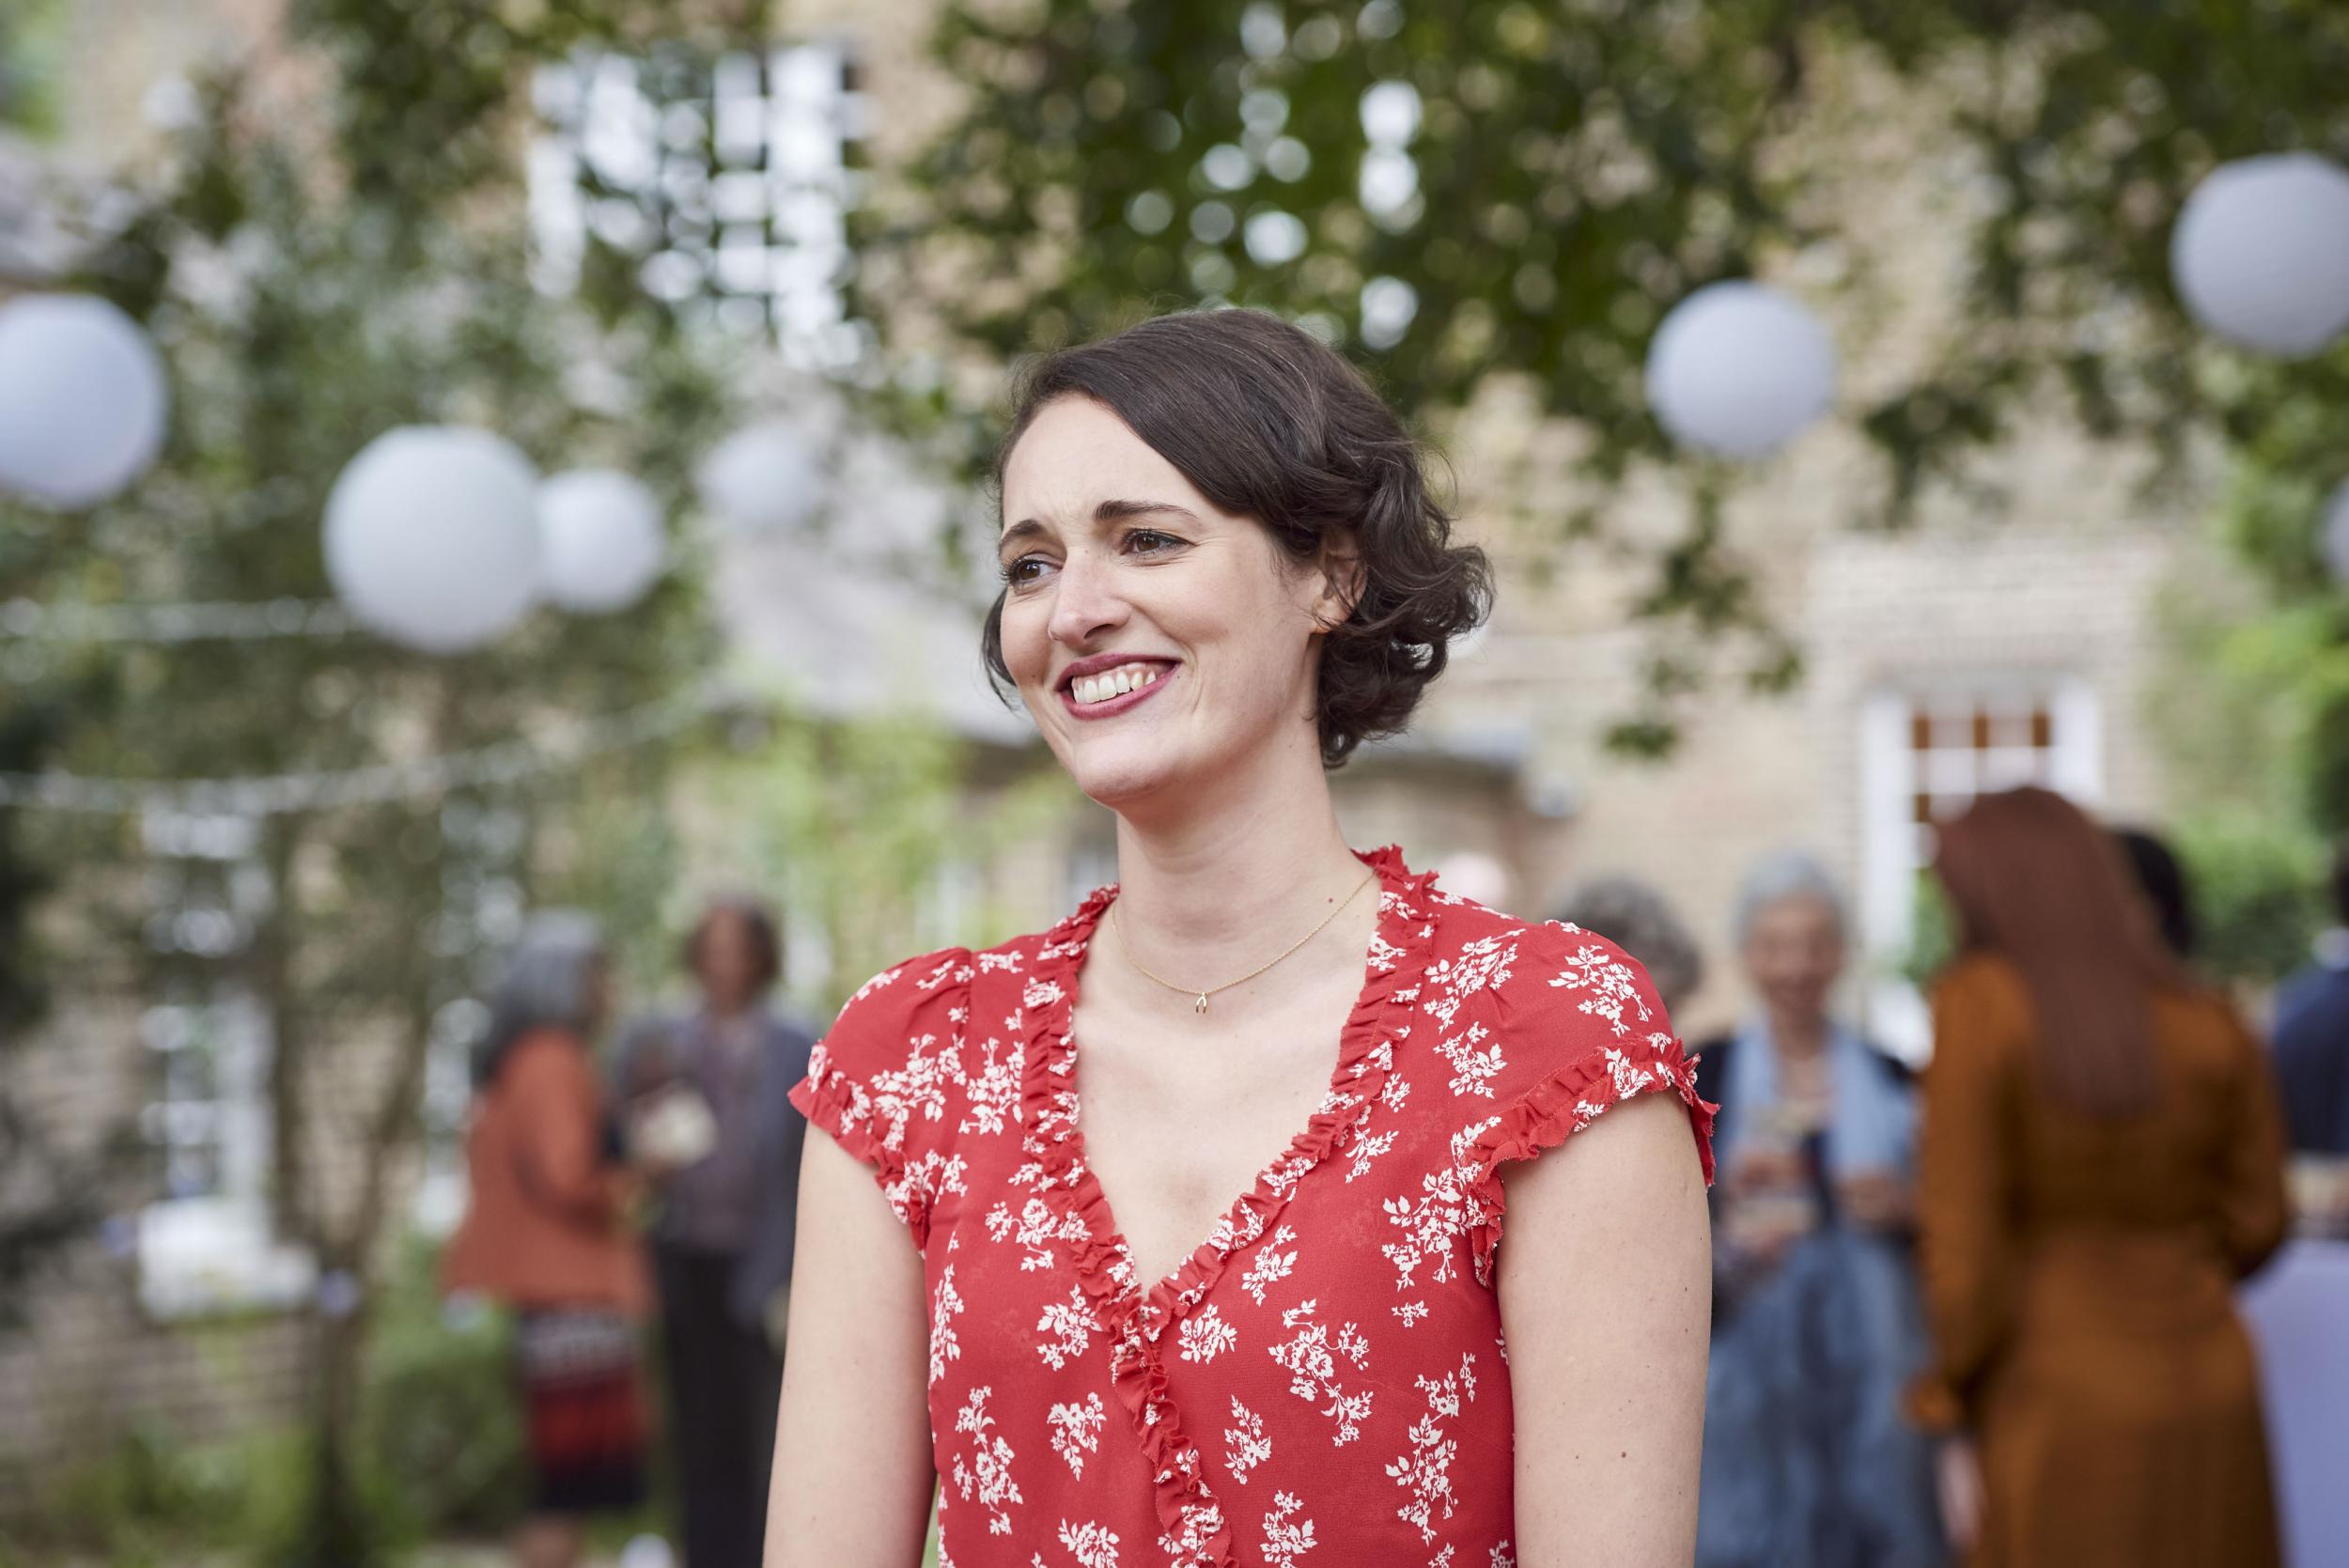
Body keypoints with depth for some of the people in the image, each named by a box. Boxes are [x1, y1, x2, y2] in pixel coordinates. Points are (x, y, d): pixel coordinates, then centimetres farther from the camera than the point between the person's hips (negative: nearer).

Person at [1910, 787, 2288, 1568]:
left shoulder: (1981, 1001, -14)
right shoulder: (2212, 1026, -2)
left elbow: (1962, 1224, -17)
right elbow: (2255, 1218, 5)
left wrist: (1957, 1417, -7)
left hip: (2059, 1414, -4)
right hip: (2208, 1401, 4)